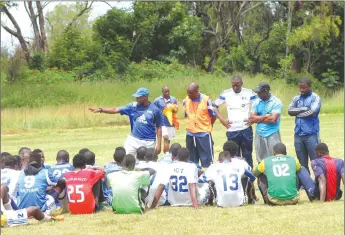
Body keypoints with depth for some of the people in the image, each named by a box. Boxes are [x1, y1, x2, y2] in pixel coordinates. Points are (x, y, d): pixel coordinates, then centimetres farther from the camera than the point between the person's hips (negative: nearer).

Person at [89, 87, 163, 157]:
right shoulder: (132, 106, 1)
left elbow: (159, 128, 0)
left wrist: (159, 144, -6)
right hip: (133, 140, 3)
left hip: (148, 142, -3)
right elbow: (115, 110, -4)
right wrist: (101, 110, -16)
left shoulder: (155, 110, -5)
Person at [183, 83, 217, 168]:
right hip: (190, 134, 4)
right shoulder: (186, 100, 1)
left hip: (204, 134, -4)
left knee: (207, 159, -2)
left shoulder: (206, 100, -12)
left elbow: (214, 115, -1)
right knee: (192, 160, 12)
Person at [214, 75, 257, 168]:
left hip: (246, 130, -1)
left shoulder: (249, 93, -2)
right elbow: (215, 106, 10)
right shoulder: (226, 94, 1)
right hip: (232, 130, 1)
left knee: (247, 155, 4)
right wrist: (222, 120, 1)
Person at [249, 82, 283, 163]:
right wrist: (266, 116, -11)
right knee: (261, 161, 10)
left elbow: (273, 119, -18)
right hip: (259, 135, 5)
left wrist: (258, 119, -7)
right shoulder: (257, 102, 7)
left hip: (272, 135, -5)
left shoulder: (276, 102, -8)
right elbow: (251, 119, -1)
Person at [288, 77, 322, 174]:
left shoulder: (315, 98, -2)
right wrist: (304, 109, -13)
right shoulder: (296, 98, 12)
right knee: (302, 163, 10)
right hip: (298, 134, 5)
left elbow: (312, 112, -17)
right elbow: (290, 111, -2)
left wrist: (298, 113, -4)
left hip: (311, 134, -5)